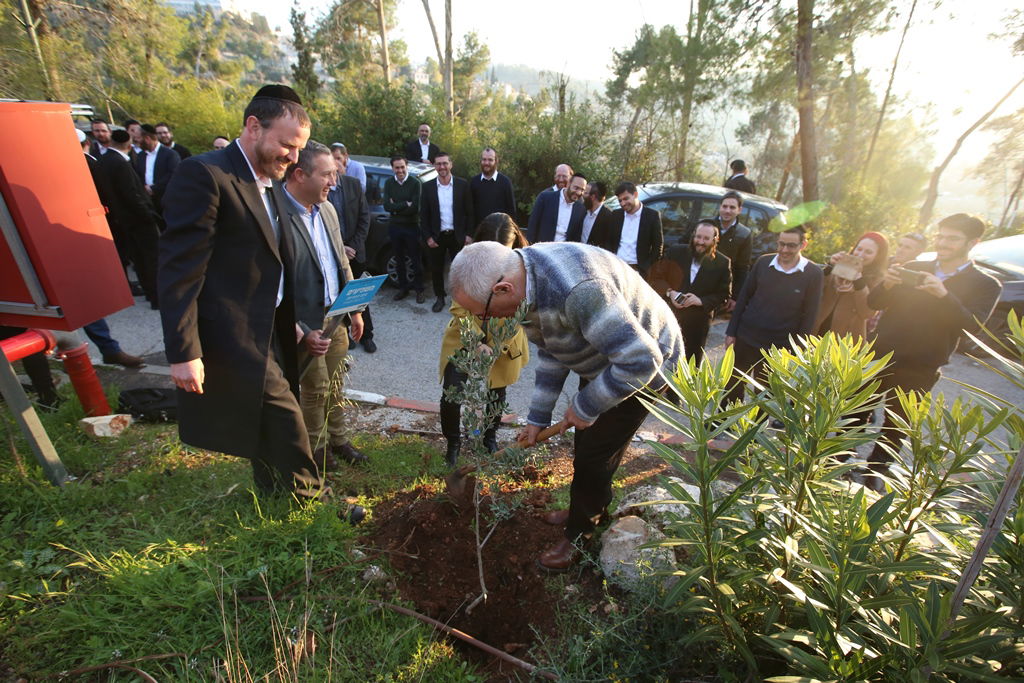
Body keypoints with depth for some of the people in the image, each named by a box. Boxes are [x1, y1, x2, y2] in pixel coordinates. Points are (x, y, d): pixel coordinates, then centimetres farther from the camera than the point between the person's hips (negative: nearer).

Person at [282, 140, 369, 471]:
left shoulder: (327, 208, 4)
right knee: (315, 389, 11)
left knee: (335, 384, 20)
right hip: (306, 324, -6)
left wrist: (355, 309, 11)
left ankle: (337, 439, 40)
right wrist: (301, 333, -22)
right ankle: (316, 448, 35)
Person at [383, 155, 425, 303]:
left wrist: (396, 207, -10)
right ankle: (403, 288, 27)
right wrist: (405, 204, -16)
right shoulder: (388, 183, 3)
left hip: (411, 226, -4)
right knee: (399, 260, 13)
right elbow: (386, 206, -8)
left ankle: (419, 290, 16)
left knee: (415, 260, 4)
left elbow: (415, 208, -17)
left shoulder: (415, 183, -8)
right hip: (395, 227, 4)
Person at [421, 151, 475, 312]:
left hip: (457, 236, -1)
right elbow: (423, 214, 2)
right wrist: (428, 237, -5)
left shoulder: (462, 185, -2)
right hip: (436, 236, 1)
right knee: (436, 269, 10)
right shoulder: (428, 187, 0)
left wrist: (468, 234, -5)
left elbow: (469, 212, 0)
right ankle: (439, 298, 27)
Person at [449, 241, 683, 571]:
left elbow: (640, 361, -36)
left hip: (642, 368, -8)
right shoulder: (525, 279, -11)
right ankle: (588, 510, 45)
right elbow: (552, 352, 2)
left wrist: (585, 407, -22)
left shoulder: (577, 289, -41)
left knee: (594, 453, 1)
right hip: (606, 357, 8)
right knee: (586, 442, 19)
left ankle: (579, 536, 26)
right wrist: (537, 417, 4)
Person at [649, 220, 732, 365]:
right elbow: (657, 276, 2)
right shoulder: (676, 252, -3)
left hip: (697, 323, 0)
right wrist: (669, 292, -16)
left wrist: (702, 300, -18)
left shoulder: (722, 263, -4)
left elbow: (724, 293, 0)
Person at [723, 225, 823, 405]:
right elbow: (743, 297, 3)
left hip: (778, 348, -2)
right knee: (733, 386, 12)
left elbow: (809, 316, -4)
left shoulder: (813, 274, -7)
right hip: (746, 338, 2)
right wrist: (731, 332, 1)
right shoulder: (763, 262, -2)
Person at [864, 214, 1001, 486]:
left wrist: (944, 295, -28)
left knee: (896, 424, 9)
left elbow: (972, 326, -14)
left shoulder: (986, 285, 0)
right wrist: (887, 284, -20)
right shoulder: (913, 269, 5)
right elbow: (874, 302, 1)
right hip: (880, 356, 2)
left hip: (918, 371, -2)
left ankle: (877, 469, 27)